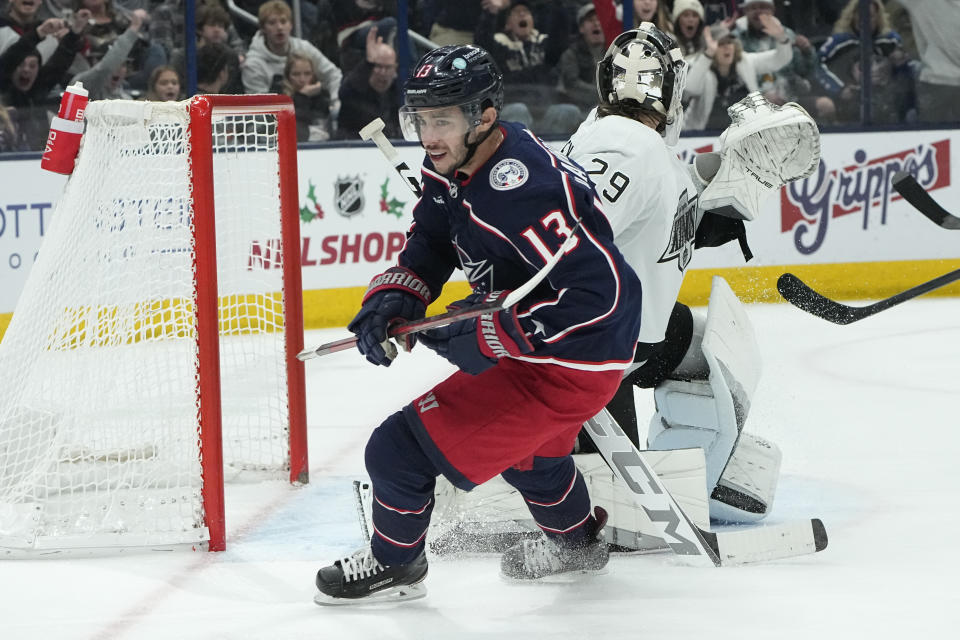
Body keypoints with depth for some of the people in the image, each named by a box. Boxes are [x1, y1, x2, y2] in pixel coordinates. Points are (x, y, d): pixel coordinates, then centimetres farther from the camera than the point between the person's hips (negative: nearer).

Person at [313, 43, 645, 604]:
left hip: (570, 364, -10)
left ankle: (395, 563, 17)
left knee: (404, 447, -8)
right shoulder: (455, 164, -3)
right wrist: (393, 297, -9)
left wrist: (491, 334, -31)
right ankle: (578, 541, 63)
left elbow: (598, 291, -35)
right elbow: (431, 242, 11)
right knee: (526, 445, 38)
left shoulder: (520, 190, -33)